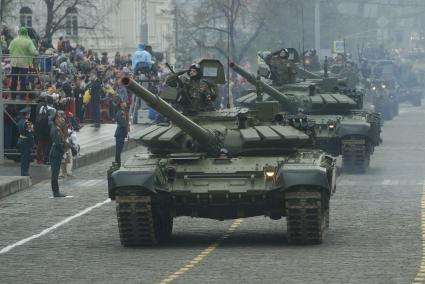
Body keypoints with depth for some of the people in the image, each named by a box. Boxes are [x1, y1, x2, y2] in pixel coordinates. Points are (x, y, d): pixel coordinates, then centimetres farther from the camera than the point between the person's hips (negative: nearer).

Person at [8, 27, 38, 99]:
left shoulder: (14, 41, -1)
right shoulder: (28, 42, -10)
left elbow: (10, 49, 4)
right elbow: (33, 52, -16)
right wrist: (37, 53, 4)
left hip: (14, 63, 3)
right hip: (24, 63, -3)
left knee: (14, 80, 11)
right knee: (23, 81, 4)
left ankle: (13, 96, 15)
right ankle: (22, 97, 4)